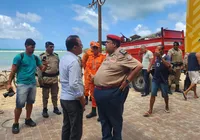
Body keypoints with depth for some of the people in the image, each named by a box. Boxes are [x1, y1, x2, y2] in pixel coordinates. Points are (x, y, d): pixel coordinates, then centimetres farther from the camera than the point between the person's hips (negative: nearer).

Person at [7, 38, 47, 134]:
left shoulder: (36, 58, 6)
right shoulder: (19, 57, -9)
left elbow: (42, 69, 8)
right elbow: (13, 71, -7)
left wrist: (45, 65, -14)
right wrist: (9, 83, -11)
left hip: (33, 84, 5)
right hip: (22, 84, -5)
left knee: (30, 102, 14)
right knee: (19, 105, -2)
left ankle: (28, 119, 30)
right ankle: (15, 124, 15)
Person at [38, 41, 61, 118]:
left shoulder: (56, 55, 8)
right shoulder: (42, 56, -7)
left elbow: (59, 66, 14)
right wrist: (40, 79, -12)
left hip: (55, 78, 4)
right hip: (46, 78, -4)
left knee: (55, 95, 14)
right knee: (45, 96, 8)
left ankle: (55, 108, 28)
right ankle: (45, 110, 21)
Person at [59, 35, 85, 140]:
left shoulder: (63, 58, 8)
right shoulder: (73, 61, -21)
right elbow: (74, 84, -27)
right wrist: (82, 100, -15)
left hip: (63, 97, 9)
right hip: (73, 100, -9)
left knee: (66, 125, 21)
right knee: (76, 129, 6)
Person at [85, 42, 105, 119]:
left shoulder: (103, 57, -4)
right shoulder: (90, 57, 12)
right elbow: (88, 67, 8)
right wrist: (91, 75, -6)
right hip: (92, 79, 6)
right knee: (93, 95, 15)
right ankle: (93, 111, 29)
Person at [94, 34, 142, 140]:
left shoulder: (121, 55, -15)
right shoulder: (109, 55, 11)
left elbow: (138, 66, -21)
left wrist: (127, 81, -18)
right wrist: (95, 77, 12)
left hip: (112, 93, -8)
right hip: (100, 92, 9)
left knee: (115, 120, 13)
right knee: (104, 119, 20)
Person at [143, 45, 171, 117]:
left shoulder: (166, 57, -9)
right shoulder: (156, 58, 8)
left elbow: (168, 65, -30)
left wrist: (160, 57, -30)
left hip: (163, 80, -4)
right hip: (155, 79, 4)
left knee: (165, 95, 11)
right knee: (152, 94, -1)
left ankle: (167, 106, 37)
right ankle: (150, 110, 3)